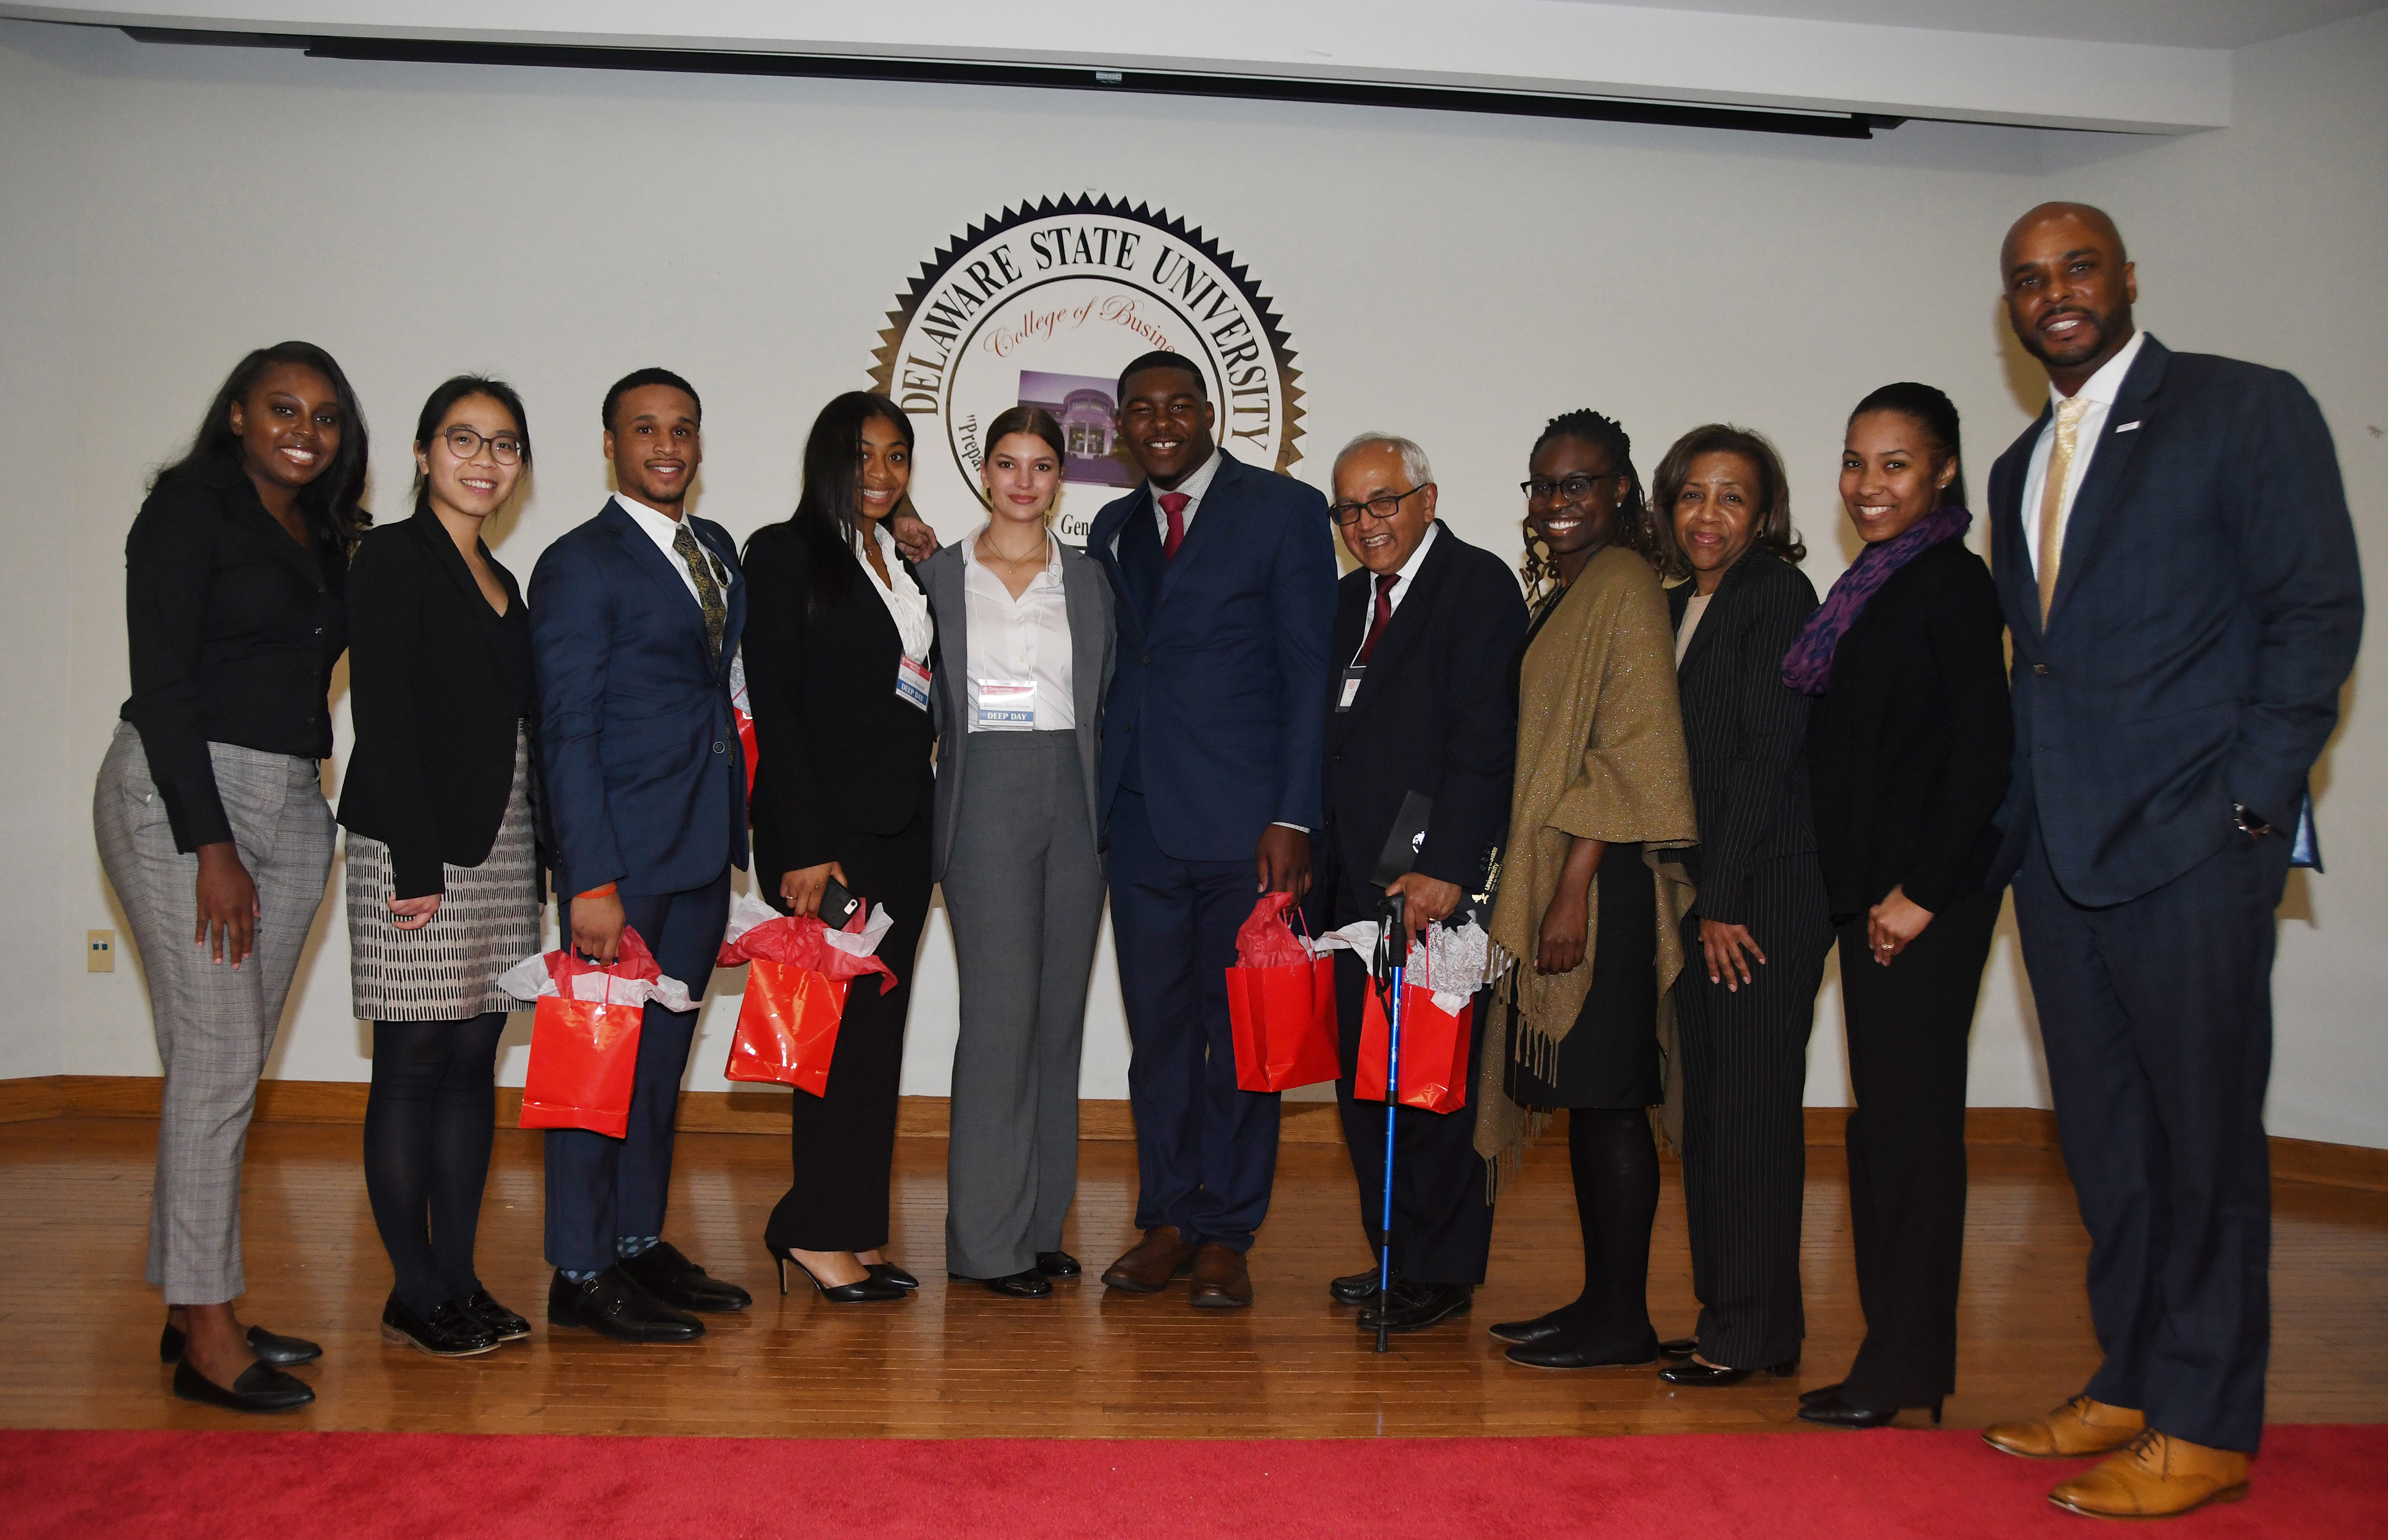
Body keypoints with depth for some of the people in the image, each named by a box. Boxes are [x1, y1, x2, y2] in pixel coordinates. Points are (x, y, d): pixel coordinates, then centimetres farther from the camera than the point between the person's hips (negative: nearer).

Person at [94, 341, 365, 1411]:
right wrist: (211, 848, -15)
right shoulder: (191, 509, -4)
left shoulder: (326, 540, 16)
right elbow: (161, 684, -11)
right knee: (218, 1061, -8)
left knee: (236, 1066, 8)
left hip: (291, 804, 7)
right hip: (182, 800, -7)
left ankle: (196, 1306, 17)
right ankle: (207, 1336, 0)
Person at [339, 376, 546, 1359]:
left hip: (502, 846, 8)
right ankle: (414, 1296, 7)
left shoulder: (500, 581, 18)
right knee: (413, 1066, -1)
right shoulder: (393, 558, -4)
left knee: (474, 1061, 9)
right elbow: (383, 716, -12)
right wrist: (415, 863, -18)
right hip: (420, 845, -7)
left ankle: (460, 1280, 16)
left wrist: (540, 863, 9)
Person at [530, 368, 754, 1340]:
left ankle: (641, 1245, 25)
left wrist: (740, 829, 9)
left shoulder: (718, 550, 15)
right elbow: (567, 732, -12)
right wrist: (591, 880, -18)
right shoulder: (579, 565, -7)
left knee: (663, 1051, 14)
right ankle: (581, 1275, 9)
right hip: (622, 848, -7)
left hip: (704, 852, 7)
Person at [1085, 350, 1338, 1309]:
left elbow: (1310, 672, -5)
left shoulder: (1285, 511, 0)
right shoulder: (1112, 530, 16)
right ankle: (1167, 1221, 21)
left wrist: (1292, 817, -12)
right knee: (1158, 1031, 10)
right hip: (1141, 823, 5)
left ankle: (1226, 1235, 13)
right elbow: (1111, 673, 17)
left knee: (1242, 1032, 2)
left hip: (1243, 823, -4)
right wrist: (1097, 803, 6)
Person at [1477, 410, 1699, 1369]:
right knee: (1584, 1096, 12)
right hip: (1554, 876, 9)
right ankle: (1599, 1301, 20)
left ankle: (1622, 1321, 4)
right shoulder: (1559, 593, 18)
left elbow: (1632, 752, -16)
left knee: (1605, 1095, -4)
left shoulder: (1626, 587, -9)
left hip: (1603, 880, -9)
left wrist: (1574, 888, -19)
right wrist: (1538, 889, 15)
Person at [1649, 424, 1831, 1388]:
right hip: (1701, 891, 8)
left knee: (1752, 1106, -3)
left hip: (1766, 891, -8)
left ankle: (1755, 1332, 7)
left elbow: (1769, 754, -13)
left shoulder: (1778, 595, -7)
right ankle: (1727, 1317, 20)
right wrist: (1692, 897, 8)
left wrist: (1725, 901, -14)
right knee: (1709, 1107, 10)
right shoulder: (1675, 609, 16)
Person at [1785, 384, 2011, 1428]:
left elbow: (1983, 751, -16)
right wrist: (1865, 893, 12)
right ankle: (1898, 1351, 20)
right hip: (1871, 891, 9)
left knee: (1907, 1118, -4)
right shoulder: (1873, 587, 16)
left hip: (1927, 899, -9)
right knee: (1884, 1121, 11)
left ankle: (1904, 1367, 5)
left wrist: (1919, 894, -16)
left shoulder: (1950, 581, -9)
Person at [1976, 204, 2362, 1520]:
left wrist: (2250, 808, -12)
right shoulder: (2020, 469, 19)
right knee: (2104, 1135, 12)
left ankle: (2206, 1425, 11)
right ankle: (2130, 1384, 24)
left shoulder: (2248, 409, -1)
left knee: (2202, 1136, 0)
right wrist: (2014, 819, 9)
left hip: (2190, 844, -6)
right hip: (2058, 853, 6)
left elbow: (2317, 612, -6)